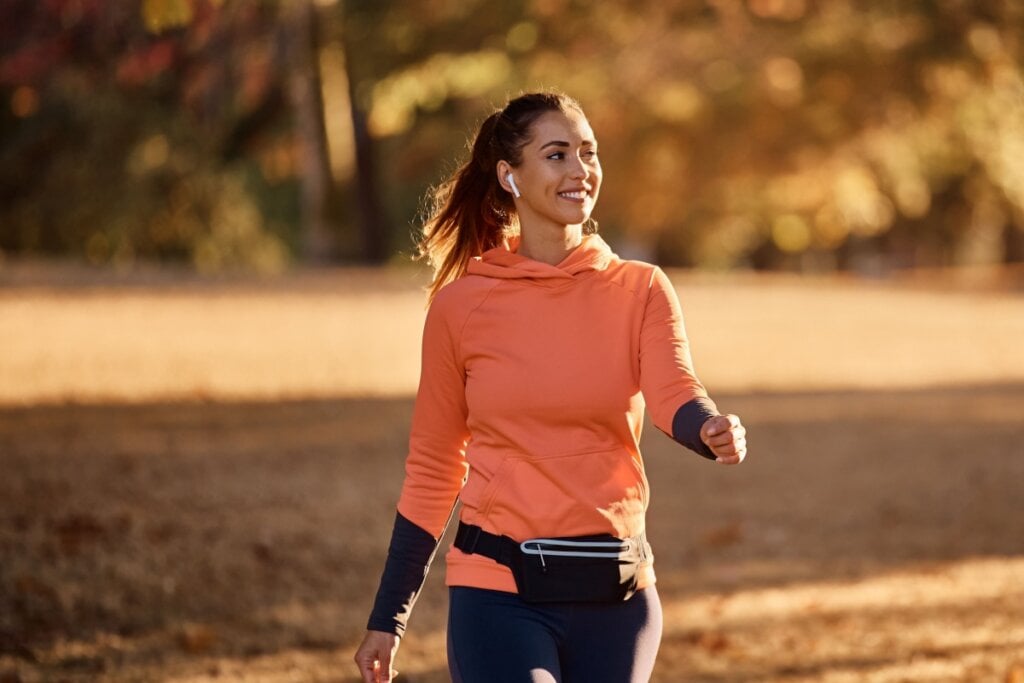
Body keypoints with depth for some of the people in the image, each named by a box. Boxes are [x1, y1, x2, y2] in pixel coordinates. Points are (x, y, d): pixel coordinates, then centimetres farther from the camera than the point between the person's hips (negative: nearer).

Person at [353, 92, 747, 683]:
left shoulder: (640, 291, 3)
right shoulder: (461, 305, 0)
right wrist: (388, 618, 8)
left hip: (615, 590, 2)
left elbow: (674, 394, -15)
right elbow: (432, 471, 7)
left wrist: (713, 429, -40)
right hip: (499, 593, -2)